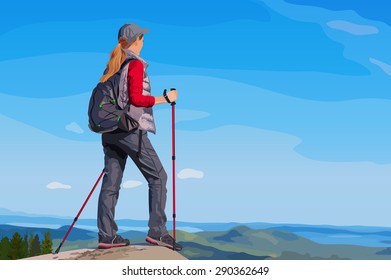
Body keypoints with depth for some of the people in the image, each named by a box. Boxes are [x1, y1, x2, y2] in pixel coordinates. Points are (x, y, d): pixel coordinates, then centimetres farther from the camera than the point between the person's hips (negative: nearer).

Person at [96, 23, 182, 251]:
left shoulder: (112, 65, 16)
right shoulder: (136, 64, -8)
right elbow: (136, 99, -16)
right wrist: (165, 99, -10)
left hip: (110, 130, 8)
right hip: (131, 129, -8)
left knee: (111, 182, 6)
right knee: (158, 176, 0)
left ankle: (107, 236, 7)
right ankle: (157, 232, -2)